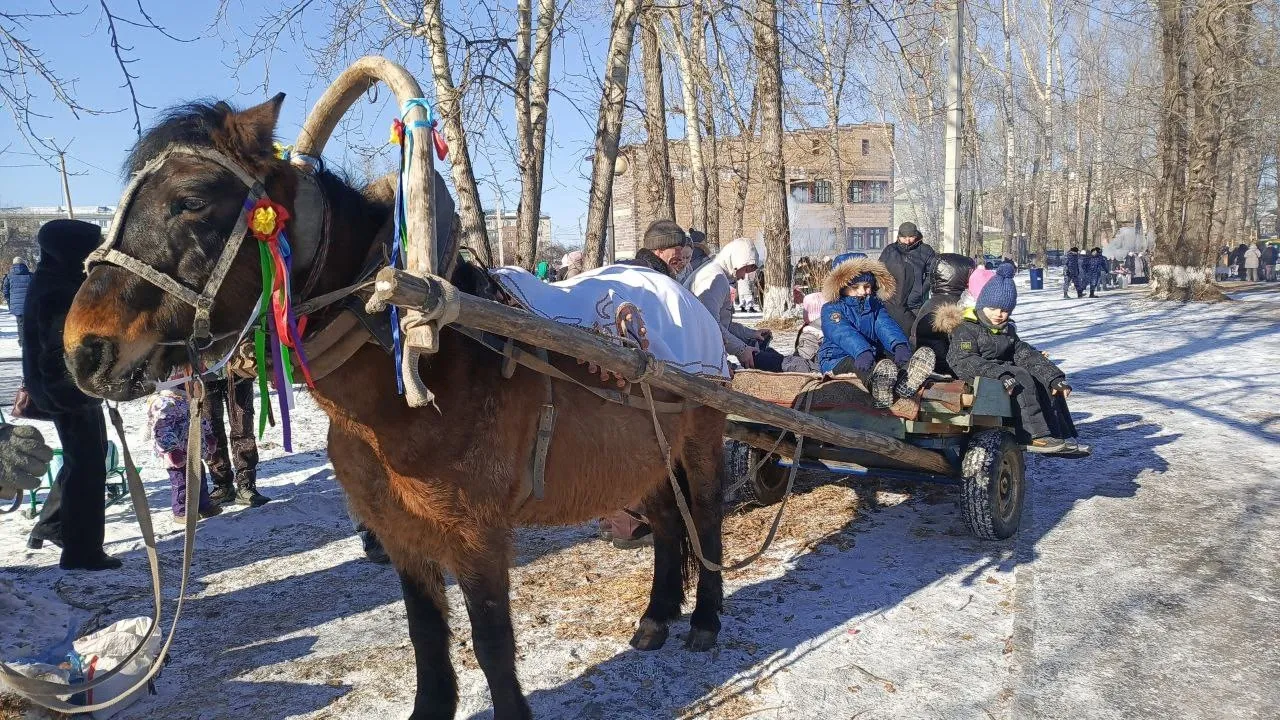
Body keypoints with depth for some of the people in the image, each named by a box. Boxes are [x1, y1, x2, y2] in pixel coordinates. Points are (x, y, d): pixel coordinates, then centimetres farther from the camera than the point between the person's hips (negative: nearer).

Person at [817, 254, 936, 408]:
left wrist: (899, 345, -34)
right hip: (838, 359, -5)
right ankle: (877, 391, -72)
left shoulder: (876, 306, 14)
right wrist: (862, 353, -46)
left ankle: (905, 381, -60)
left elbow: (887, 326, -9)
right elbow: (844, 333, -24)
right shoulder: (831, 309, -2)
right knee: (857, 364, -38)